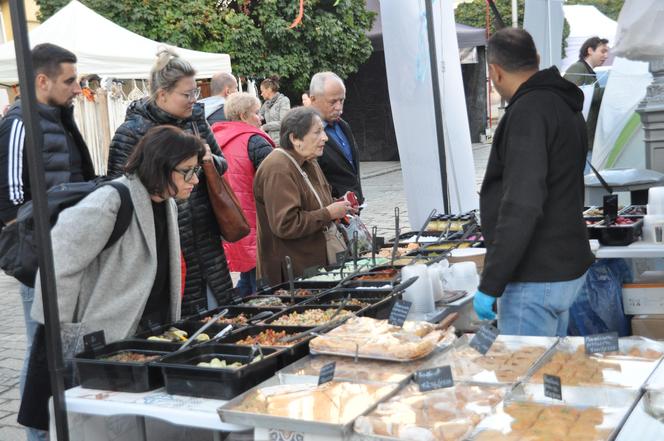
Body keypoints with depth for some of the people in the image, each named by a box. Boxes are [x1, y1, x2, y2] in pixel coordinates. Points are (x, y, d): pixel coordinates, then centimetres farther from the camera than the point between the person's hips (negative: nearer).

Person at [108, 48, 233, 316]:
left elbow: (222, 162, 19)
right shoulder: (132, 132, -11)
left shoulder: (195, 118, 8)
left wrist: (209, 161, -4)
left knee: (214, 309, 14)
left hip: (205, 241, 6)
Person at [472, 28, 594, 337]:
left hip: (535, 280, -10)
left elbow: (521, 207, -26)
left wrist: (490, 285, -22)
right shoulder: (565, 105, 12)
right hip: (567, 268, 10)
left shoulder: (529, 111, -18)